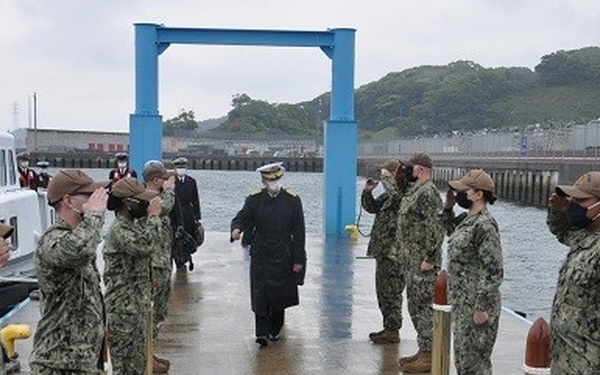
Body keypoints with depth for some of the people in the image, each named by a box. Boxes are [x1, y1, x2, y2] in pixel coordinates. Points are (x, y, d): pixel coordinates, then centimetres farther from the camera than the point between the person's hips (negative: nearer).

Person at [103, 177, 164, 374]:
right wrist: (153, 216, -26)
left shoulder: (133, 224, 9)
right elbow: (145, 246, -35)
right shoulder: (118, 229, -19)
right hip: (124, 308, -9)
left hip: (138, 304, 10)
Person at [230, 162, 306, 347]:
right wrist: (236, 229, -29)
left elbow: (299, 232, -1)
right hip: (260, 256, 0)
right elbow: (241, 217, -3)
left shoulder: (293, 200, -2)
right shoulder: (254, 199, 1)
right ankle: (262, 333, 2)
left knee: (280, 296, 9)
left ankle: (275, 330, 26)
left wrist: (298, 260, -4)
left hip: (283, 256, 0)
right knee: (260, 295, -3)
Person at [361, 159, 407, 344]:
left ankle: (393, 331, 8)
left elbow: (396, 195, -37)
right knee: (383, 291, 17)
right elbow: (371, 207, 24)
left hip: (393, 252, -10)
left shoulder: (405, 193, -15)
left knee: (392, 292, -1)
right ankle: (389, 327, 28)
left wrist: (385, 178, -19)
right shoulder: (389, 194, 14)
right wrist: (367, 192, 5)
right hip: (383, 250, 10)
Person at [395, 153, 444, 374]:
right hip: (411, 262, 10)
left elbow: (436, 228, -23)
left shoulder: (428, 193, -17)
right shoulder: (415, 191, 15)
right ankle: (423, 351, 25)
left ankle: (428, 357, 4)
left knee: (424, 307, -4)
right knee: (416, 307, 15)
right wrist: (401, 252, 21)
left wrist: (429, 259, -23)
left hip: (422, 264, -10)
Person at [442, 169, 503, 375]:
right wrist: (448, 207, 15)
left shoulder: (485, 225, -20)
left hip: (476, 306, -9)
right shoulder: (467, 219, 9)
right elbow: (452, 230, 32)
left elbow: (493, 270, -22)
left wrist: (482, 308, -22)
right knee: (462, 358, 18)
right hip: (462, 303, 9)